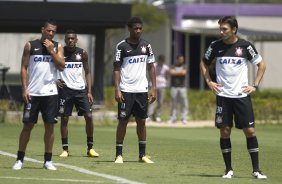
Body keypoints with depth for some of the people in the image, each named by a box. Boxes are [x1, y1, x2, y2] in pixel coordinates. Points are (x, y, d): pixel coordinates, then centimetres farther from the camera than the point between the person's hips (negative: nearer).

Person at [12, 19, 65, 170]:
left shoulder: (57, 47, 8)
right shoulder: (30, 46, 3)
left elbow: (61, 67, -3)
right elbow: (24, 68, 2)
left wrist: (51, 50, -10)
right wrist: (24, 89, -6)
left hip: (50, 93, 2)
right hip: (32, 93, -1)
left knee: (49, 126, 2)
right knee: (27, 125, 0)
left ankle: (48, 160, 9)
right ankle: (20, 159, 7)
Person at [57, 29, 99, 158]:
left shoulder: (82, 53, 5)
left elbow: (87, 72, 11)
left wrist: (89, 91, 4)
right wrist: (55, 80, -11)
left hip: (80, 89, 2)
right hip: (65, 89, -2)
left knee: (89, 116, -4)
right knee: (64, 118, -1)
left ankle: (90, 148, 5)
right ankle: (65, 149, 8)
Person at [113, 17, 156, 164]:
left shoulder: (146, 45, 9)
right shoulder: (122, 46, -2)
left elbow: (151, 67, 12)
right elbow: (116, 68, -3)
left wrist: (154, 88, 4)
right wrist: (117, 89, -12)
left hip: (141, 89, 4)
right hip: (126, 90, -4)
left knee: (141, 121, 6)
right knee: (123, 121, -2)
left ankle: (142, 154, 12)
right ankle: (119, 154, 2)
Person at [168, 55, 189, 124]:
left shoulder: (184, 67, 9)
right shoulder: (173, 66, 8)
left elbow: (184, 72, -12)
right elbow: (171, 72, -12)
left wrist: (176, 72, -6)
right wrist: (180, 72, -10)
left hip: (182, 87, 0)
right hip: (174, 87, 0)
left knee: (184, 103, -6)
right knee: (173, 103, 3)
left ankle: (184, 118, -2)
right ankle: (173, 118, 9)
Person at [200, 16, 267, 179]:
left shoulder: (245, 46, -4)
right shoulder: (216, 46, 1)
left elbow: (261, 64, 7)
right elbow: (204, 63, 17)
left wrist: (255, 85, 0)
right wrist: (209, 81, 5)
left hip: (242, 95, -1)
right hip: (223, 95, 1)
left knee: (250, 130, -4)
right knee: (225, 131, -1)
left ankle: (256, 169, 2)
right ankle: (228, 169, 9)